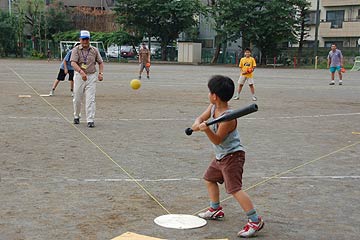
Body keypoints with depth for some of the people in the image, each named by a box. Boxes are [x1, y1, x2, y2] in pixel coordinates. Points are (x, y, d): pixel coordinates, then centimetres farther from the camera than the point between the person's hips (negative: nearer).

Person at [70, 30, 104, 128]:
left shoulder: (94, 50, 5)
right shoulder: (76, 50, -3)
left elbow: (100, 62, 13)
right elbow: (73, 63, -18)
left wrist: (100, 73, -4)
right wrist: (81, 71, -34)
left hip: (92, 76, 1)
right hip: (79, 76, -1)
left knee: (90, 99, -6)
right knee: (77, 99, 9)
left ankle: (90, 120, -5)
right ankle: (76, 116, 31)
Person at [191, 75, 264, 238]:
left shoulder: (227, 118, -27)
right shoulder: (213, 107, -1)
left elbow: (217, 140, -24)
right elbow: (202, 117, 4)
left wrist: (207, 130, -41)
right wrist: (197, 123, -19)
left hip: (232, 155, -10)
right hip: (220, 156, 11)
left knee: (234, 188, -18)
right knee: (209, 179, 24)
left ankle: (255, 221, -14)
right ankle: (216, 210, 41)